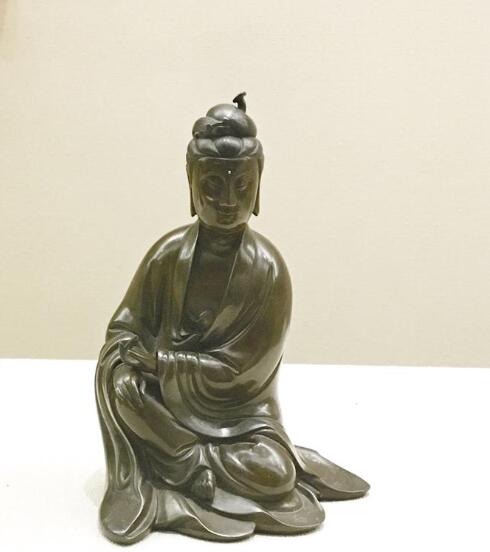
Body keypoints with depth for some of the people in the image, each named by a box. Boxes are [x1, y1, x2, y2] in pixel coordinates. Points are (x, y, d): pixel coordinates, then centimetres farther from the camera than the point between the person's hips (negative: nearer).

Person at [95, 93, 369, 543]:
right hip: (171, 399, 2)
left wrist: (159, 359, -19)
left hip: (238, 407, -1)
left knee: (272, 472, -24)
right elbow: (123, 333, -5)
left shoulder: (266, 268, -18)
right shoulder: (170, 253, -11)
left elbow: (237, 368, -18)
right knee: (117, 376, -26)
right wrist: (161, 360, -26)